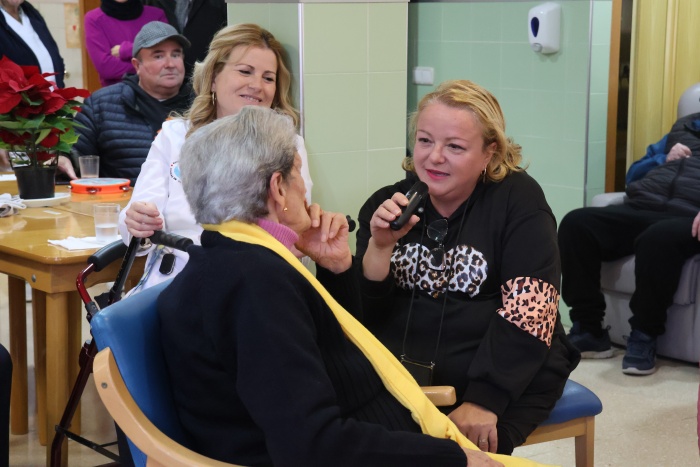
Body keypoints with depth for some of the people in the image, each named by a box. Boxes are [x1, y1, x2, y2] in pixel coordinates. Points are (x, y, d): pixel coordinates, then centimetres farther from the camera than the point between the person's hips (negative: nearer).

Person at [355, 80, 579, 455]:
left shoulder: (518, 200, -2)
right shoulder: (386, 204, 6)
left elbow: (527, 312, -12)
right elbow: (363, 317, 2)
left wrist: (483, 400, -21)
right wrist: (379, 248, -15)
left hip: (506, 376, -3)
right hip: (399, 375, 3)